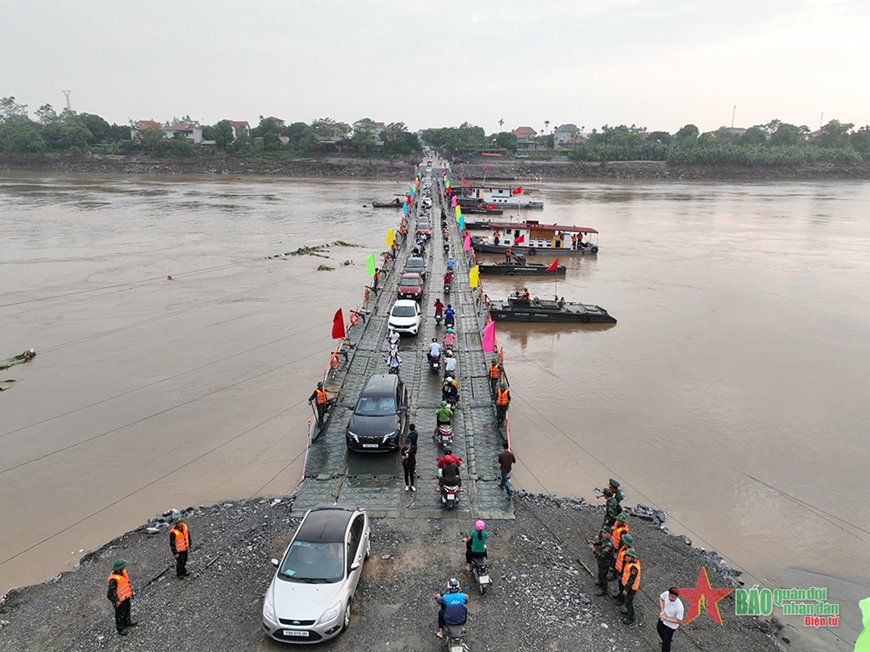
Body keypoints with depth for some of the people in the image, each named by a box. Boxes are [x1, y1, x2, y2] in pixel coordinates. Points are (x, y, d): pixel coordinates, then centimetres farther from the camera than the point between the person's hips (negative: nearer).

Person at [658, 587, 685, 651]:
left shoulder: (679, 607, -42)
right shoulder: (666, 593, -29)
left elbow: (680, 622, -30)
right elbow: (661, 598, -5)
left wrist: (666, 618, -30)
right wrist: (662, 611, -17)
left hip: (671, 625, -6)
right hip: (663, 616, 6)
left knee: (666, 642, 9)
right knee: (659, 629, 33)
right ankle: (664, 641, 64)